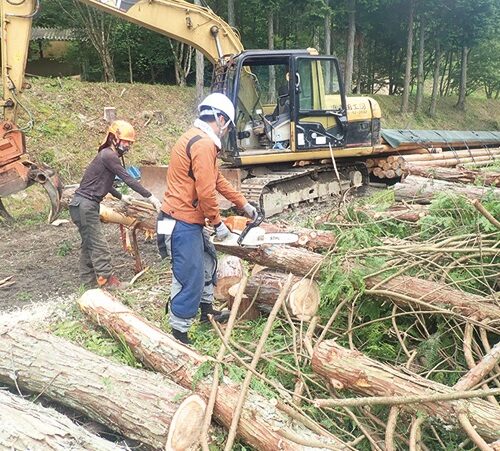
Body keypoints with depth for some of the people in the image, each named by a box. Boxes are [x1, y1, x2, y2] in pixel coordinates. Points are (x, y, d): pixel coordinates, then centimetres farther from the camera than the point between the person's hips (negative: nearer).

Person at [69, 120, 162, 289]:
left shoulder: (108, 155, 14)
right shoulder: (108, 156, -16)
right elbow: (128, 179, -19)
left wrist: (121, 196, 30)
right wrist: (151, 197, -18)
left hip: (88, 205, 10)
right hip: (85, 204, -10)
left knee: (89, 244, 13)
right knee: (98, 244, -6)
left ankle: (88, 282, 19)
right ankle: (107, 280, -2)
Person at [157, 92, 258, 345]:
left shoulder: (199, 139, 15)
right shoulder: (204, 144, -19)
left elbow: (218, 179, 21)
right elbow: (206, 191, -23)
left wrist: (243, 204, 24)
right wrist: (218, 223, -9)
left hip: (189, 221, 11)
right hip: (183, 223, -11)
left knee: (207, 260, 26)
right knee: (191, 280, -5)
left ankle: (207, 310, 43)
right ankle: (178, 335, 7)